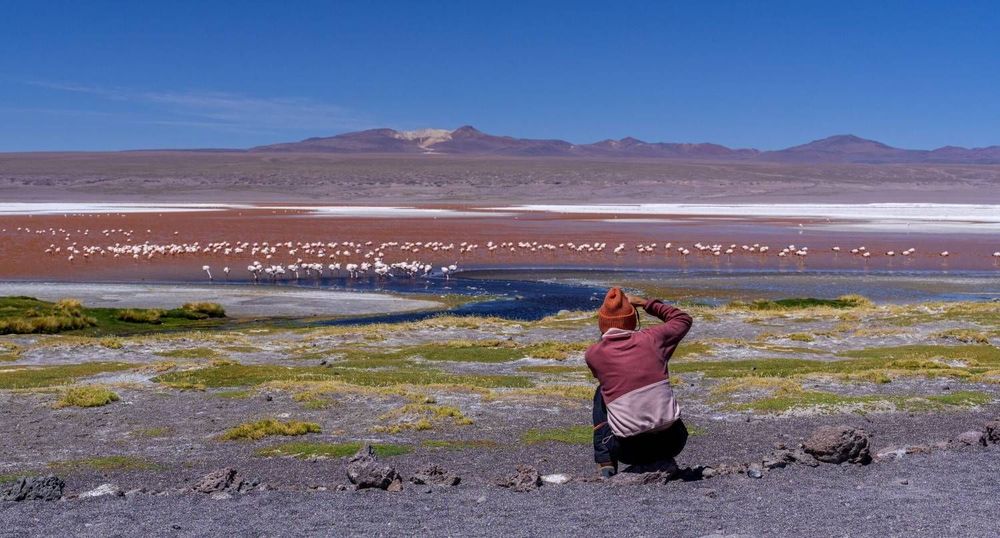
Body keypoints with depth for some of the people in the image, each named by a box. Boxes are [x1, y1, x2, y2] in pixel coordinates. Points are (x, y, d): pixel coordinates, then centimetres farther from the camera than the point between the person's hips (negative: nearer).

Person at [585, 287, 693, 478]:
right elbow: (683, 319, 22)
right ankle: (660, 462, 11)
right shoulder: (651, 338, 1)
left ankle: (605, 462, 17)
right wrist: (645, 303, 22)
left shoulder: (593, 353, -1)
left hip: (629, 449, -2)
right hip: (671, 442, 2)